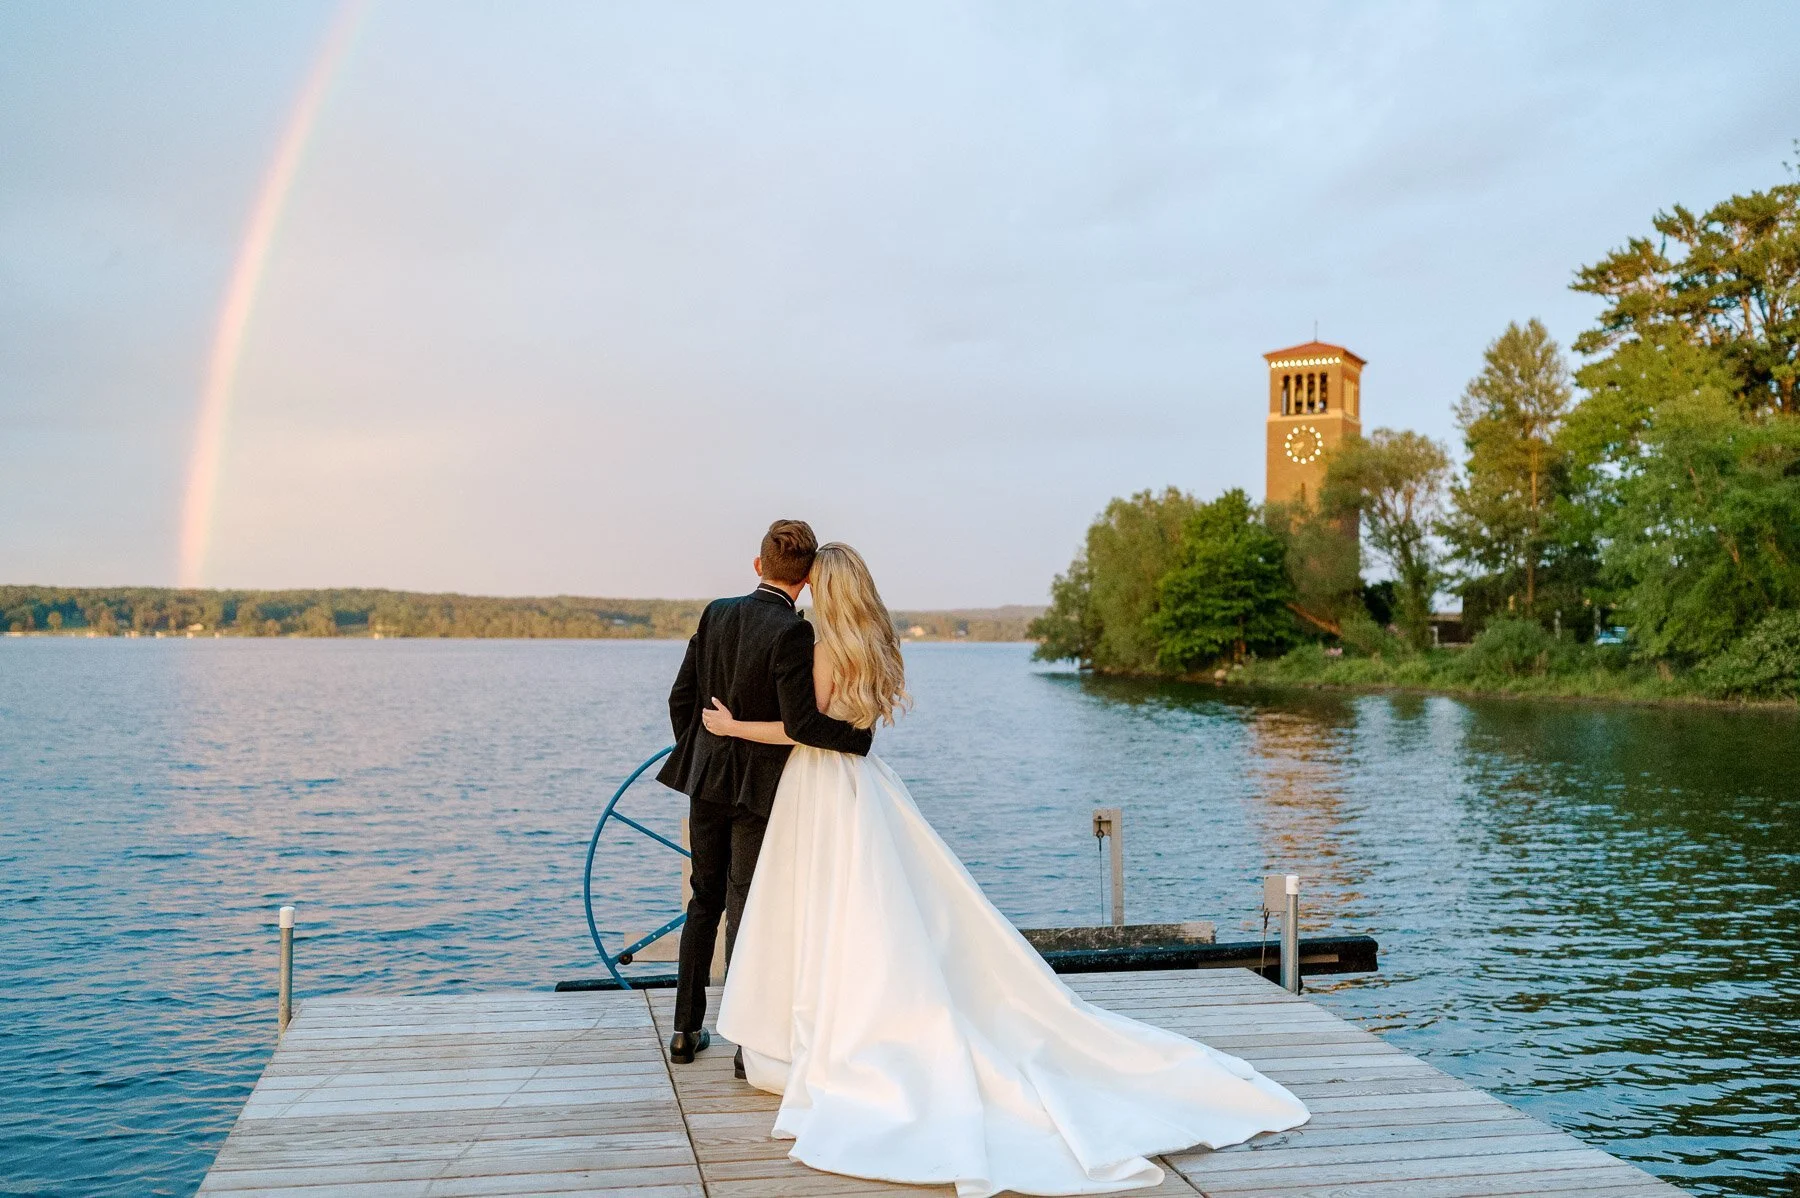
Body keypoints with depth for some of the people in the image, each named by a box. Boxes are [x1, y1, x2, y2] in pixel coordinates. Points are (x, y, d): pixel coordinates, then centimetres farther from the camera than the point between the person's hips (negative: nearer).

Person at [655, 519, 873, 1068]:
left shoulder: (716, 614, 1)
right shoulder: (791, 632, -18)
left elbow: (680, 698, 6)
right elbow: (801, 723, -23)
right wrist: (862, 737, -10)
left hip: (706, 779, 6)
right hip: (757, 789, -5)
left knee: (704, 903, 17)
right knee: (745, 912, 4)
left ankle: (686, 1030, 25)